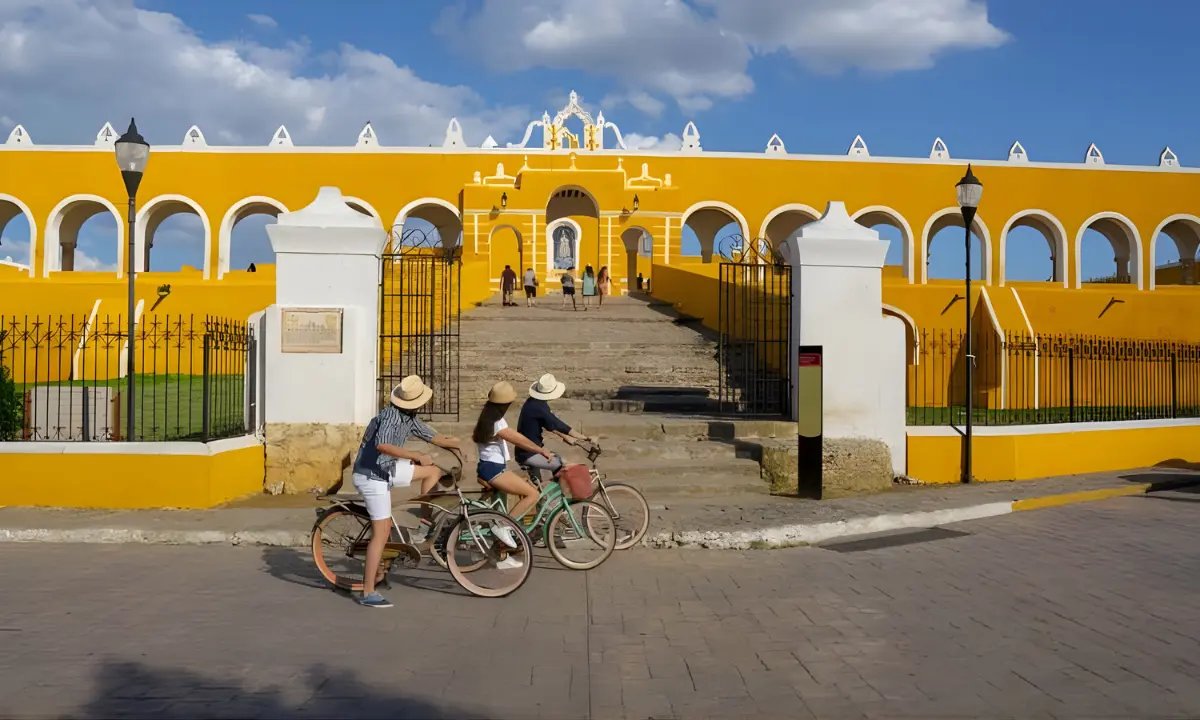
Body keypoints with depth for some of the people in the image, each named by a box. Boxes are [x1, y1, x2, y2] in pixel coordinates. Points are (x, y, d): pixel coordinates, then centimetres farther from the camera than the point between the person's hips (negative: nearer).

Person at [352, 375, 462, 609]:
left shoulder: (410, 418, 4)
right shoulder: (390, 416, -23)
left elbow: (432, 437, 16)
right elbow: (382, 445, -40)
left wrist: (460, 445, 18)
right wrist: (417, 456, -36)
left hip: (385, 470, 9)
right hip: (371, 476, -9)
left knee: (434, 471, 11)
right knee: (382, 533, -9)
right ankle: (368, 593, -6)